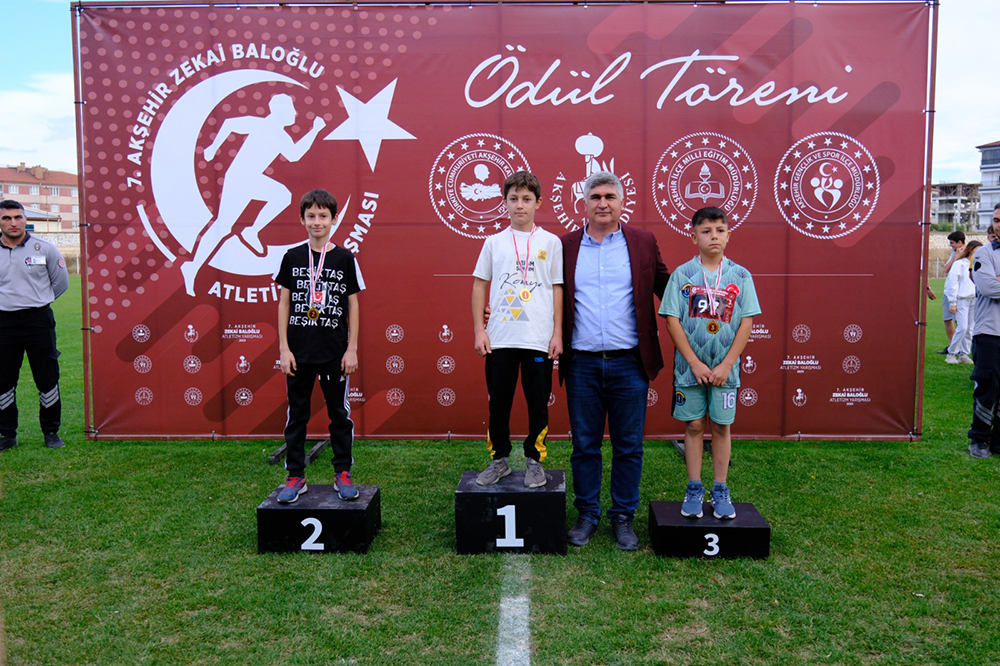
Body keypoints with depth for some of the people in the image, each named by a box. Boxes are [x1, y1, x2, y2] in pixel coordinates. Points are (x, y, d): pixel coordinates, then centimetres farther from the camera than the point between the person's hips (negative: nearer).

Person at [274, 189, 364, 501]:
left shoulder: (345, 259, 1)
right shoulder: (292, 257, 4)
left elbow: (353, 306, 2)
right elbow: (284, 303, 5)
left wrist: (352, 349, -2)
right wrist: (284, 348, -1)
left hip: (335, 353, -1)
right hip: (298, 352, 1)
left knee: (340, 413, 6)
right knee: (296, 414, 8)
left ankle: (343, 473, 18)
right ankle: (296, 476, 18)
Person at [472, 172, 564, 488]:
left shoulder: (551, 242, 5)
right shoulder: (494, 242, 7)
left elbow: (558, 290, 5)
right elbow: (479, 286, 9)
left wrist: (557, 333, -1)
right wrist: (479, 330, 2)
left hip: (539, 339, -1)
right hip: (499, 338, 1)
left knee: (538, 403, 5)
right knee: (498, 402, 8)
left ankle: (534, 460, 19)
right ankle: (499, 460, 22)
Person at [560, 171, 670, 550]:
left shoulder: (643, 243, 6)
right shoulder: (566, 246, 7)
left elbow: (666, 288, 10)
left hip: (629, 363, 0)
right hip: (582, 364, 0)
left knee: (628, 447, 7)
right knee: (584, 446, 9)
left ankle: (623, 517, 22)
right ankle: (587, 515, 24)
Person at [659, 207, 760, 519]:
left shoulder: (740, 276, 1)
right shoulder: (682, 274, -2)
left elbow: (746, 323, -1)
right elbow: (672, 320, -5)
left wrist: (726, 365, -9)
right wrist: (695, 363, -11)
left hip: (724, 368, 1)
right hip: (690, 367, -1)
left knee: (721, 426, 7)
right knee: (693, 426, 6)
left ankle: (720, 490, 18)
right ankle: (694, 489, 17)